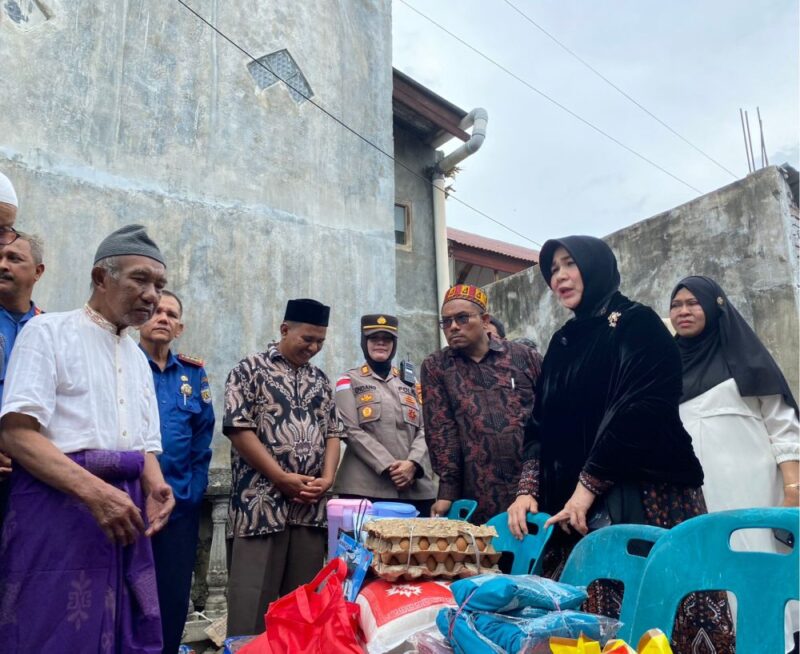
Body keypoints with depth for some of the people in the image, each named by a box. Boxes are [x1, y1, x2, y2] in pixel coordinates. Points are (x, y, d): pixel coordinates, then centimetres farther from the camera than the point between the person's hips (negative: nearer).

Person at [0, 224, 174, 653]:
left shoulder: (138, 359, 18)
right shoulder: (49, 332, -2)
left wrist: (155, 487, -5)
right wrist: (94, 490, -22)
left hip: (123, 507, 6)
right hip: (58, 504, -6)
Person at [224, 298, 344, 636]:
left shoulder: (320, 379, 16)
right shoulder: (251, 369, -1)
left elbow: (333, 432, 16)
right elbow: (238, 428, -9)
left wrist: (327, 478, -2)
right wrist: (283, 478, -12)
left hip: (311, 506, 5)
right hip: (260, 503, -5)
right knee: (253, 605, -2)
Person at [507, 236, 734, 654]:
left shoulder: (637, 325, -1)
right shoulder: (563, 342, 18)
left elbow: (641, 412, -13)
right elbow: (543, 423, 14)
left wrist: (589, 486, -14)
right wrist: (528, 489, 1)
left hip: (643, 499, -5)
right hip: (576, 504, 6)